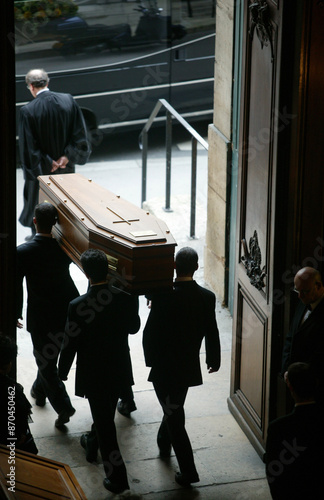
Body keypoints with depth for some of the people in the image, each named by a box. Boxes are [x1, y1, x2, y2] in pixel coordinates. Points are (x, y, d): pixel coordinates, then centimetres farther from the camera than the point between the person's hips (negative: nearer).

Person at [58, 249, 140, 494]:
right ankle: (92, 443, 56)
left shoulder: (78, 306, -25)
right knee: (106, 415, 29)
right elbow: (134, 327, 4)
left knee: (104, 421, 5)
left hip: (93, 373, -5)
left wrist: (63, 371, 1)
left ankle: (117, 478, 8)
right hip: (120, 370, 5)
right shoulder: (126, 299, -15)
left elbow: (70, 344, -15)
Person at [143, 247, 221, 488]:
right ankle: (164, 443, 51)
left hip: (164, 368, -5)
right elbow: (212, 334, 0)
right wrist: (214, 360, 16)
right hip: (189, 366, 5)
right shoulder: (207, 297, -10)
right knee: (174, 408, 28)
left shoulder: (163, 297, -22)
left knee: (174, 415, 4)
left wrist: (151, 359, 4)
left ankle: (188, 471, 3)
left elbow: (150, 333, -15)